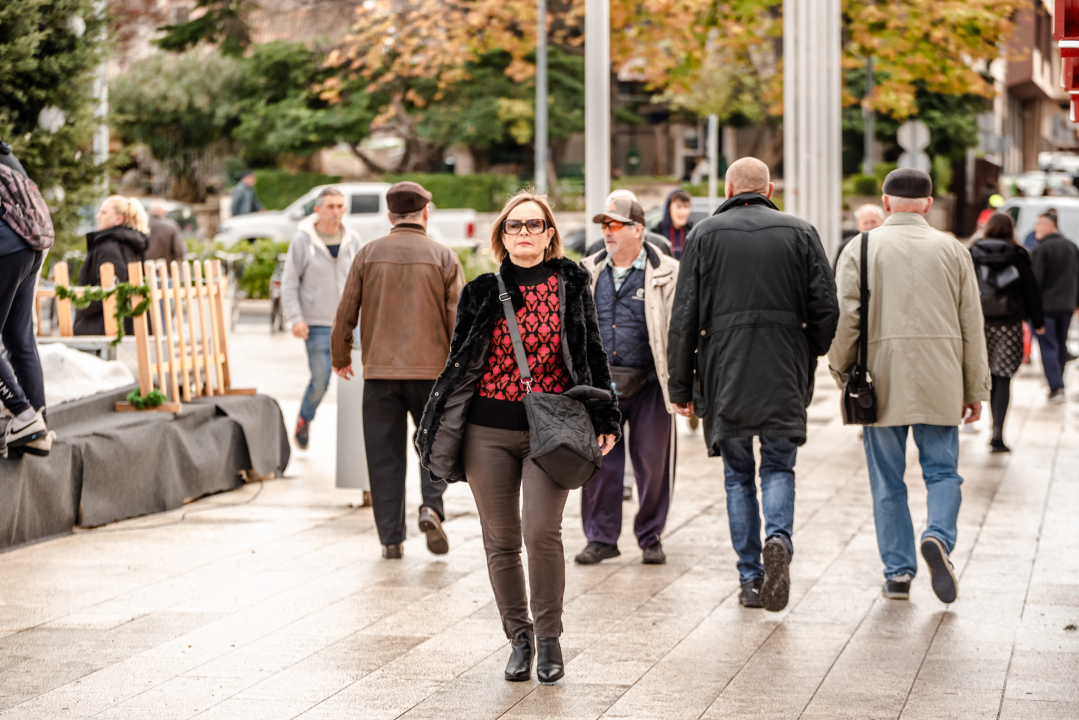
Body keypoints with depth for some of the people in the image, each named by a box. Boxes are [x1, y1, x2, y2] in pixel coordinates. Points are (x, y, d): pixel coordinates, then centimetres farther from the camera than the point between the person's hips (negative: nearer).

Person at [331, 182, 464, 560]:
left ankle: (391, 539, 6)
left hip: (379, 371, 1)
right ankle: (432, 506, -9)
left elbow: (346, 312, 4)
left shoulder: (368, 254, 2)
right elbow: (458, 318, -3)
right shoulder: (443, 256, 0)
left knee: (385, 456, 6)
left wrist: (340, 356, 19)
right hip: (431, 369, -1)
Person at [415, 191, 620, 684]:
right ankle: (519, 637, 20)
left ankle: (548, 636, 2)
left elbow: (593, 354, 10)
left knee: (541, 531, -15)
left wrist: (605, 419, 7)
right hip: (488, 431, 2)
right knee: (501, 540, 5)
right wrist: (438, 430, 11)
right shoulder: (482, 292, 8)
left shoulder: (571, 285, 6)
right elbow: (459, 361, 12)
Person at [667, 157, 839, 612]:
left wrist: (681, 387, 5)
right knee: (778, 467, 11)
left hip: (724, 376, 0)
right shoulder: (800, 233, 5)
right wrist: (808, 355, 20)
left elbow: (684, 318, -1)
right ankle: (778, 539, -17)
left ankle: (750, 578, 7)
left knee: (738, 475, 10)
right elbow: (826, 310, 1)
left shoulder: (705, 235, 2)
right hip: (785, 378, 0)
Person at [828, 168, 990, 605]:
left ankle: (898, 571, 7)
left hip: (882, 383, -1)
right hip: (940, 382, 1)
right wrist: (975, 391, 14)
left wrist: (841, 371, 10)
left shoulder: (860, 250, 1)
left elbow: (845, 318, -5)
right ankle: (939, 536, -17)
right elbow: (972, 327, 8)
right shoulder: (953, 251, 7)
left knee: (888, 482, 8)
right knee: (942, 471, 9)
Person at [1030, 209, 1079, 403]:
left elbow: (1035, 280, -15)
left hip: (1046, 305, -6)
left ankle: (1056, 388, -15)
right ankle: (1057, 384, 22)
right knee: (1061, 346, 15)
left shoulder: (1041, 249, -12)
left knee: (1048, 346, -4)